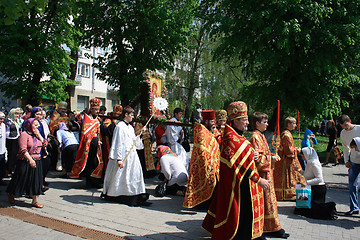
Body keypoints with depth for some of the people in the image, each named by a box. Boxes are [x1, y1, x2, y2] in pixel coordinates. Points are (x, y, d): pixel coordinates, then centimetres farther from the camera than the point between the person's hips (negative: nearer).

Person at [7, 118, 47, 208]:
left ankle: (35, 201, 12)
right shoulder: (24, 134, -12)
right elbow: (23, 150, -19)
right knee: (22, 180, 7)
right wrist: (30, 160, -26)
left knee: (35, 181, 6)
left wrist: (38, 134, 0)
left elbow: (43, 144, 9)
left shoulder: (35, 135, 12)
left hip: (36, 162, 7)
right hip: (26, 162, -7)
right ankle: (11, 194, 34)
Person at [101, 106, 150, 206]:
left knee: (135, 174, 5)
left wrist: (140, 133, 14)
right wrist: (119, 159, -20)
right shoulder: (120, 126, -10)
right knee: (119, 177, 1)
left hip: (132, 155, 8)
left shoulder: (131, 127, 15)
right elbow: (118, 144, -15)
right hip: (123, 156, -8)